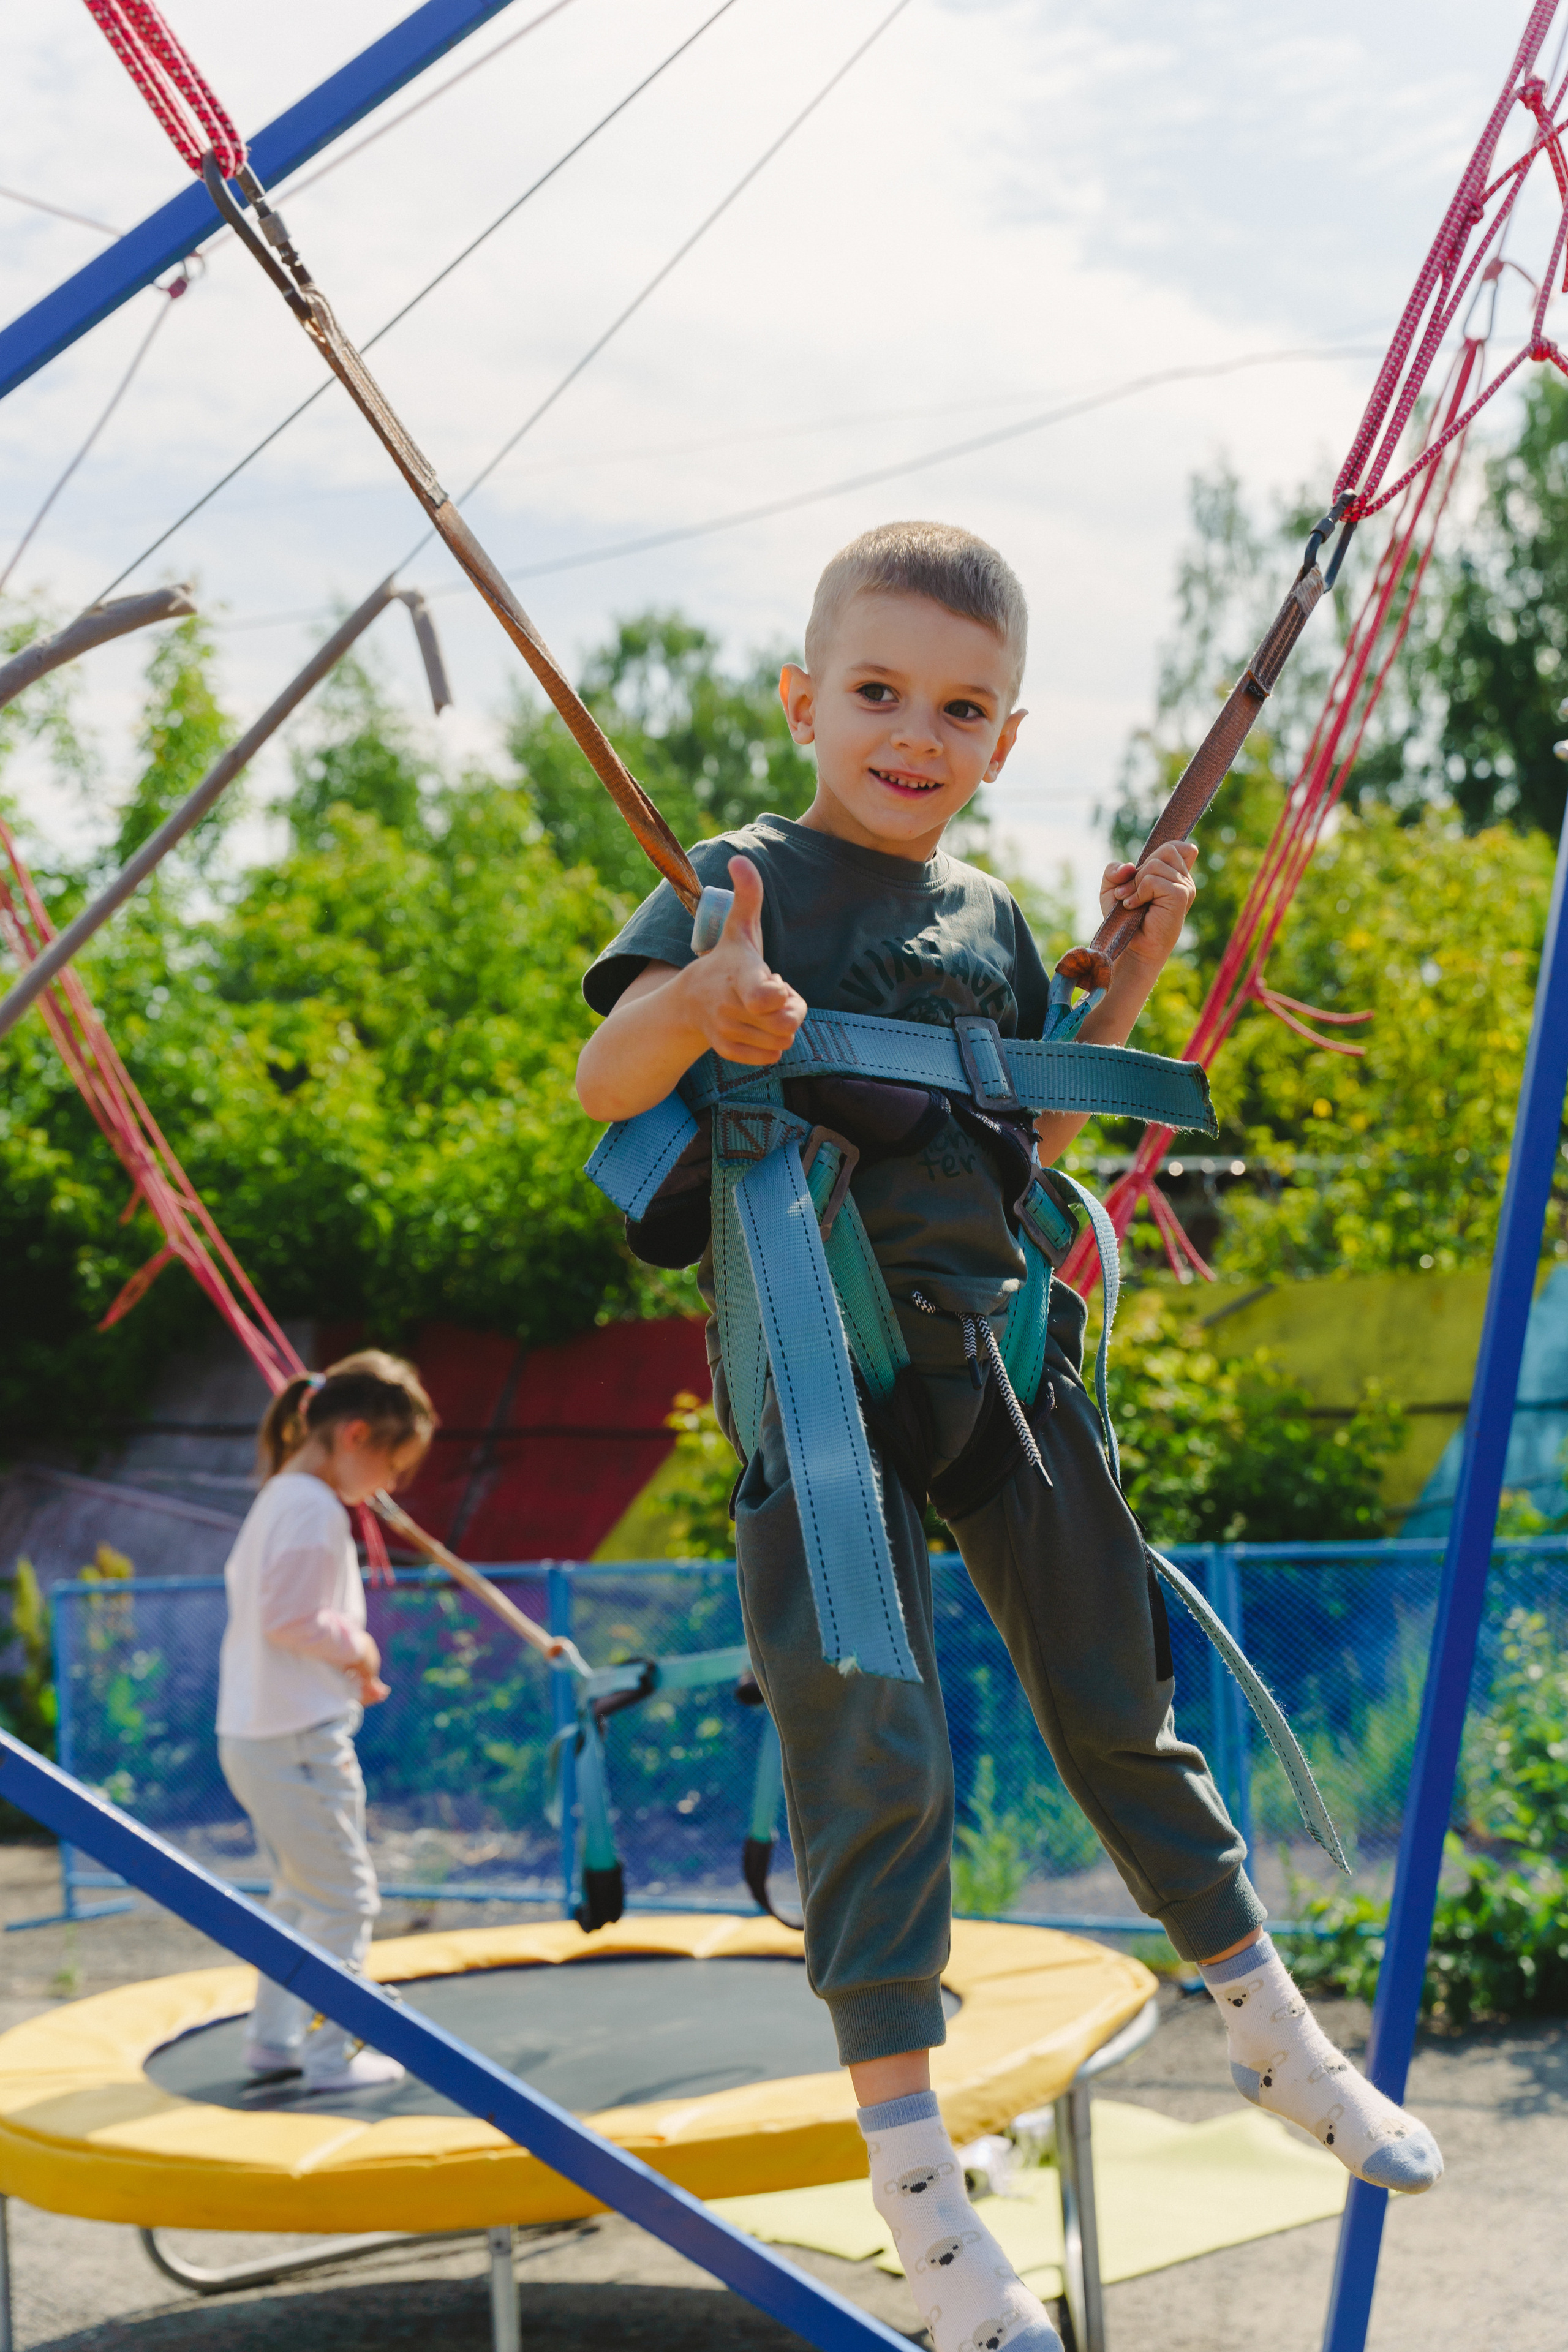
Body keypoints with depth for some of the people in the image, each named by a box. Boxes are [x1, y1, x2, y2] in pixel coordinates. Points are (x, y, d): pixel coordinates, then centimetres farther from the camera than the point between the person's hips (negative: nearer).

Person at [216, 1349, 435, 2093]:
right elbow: (289, 1617, -23)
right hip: (300, 1739, -10)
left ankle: (273, 2040, 27)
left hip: (254, 1734, 10)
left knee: (298, 1895, 20)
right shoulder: (315, 1509, -17)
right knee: (343, 1898, -1)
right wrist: (357, 1647, -8)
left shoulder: (278, 1499, 14)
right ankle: (332, 2054, 4)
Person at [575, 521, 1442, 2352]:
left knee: (1116, 1700, 12)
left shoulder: (988, 915, 14)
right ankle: (911, 2171, 1)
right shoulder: (739, 881, -1)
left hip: (998, 1344, 5)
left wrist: (1129, 980, 10)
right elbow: (600, 1087, -12)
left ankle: (1273, 2034, 28)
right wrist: (701, 1005, -33)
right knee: (870, 1744, -8)